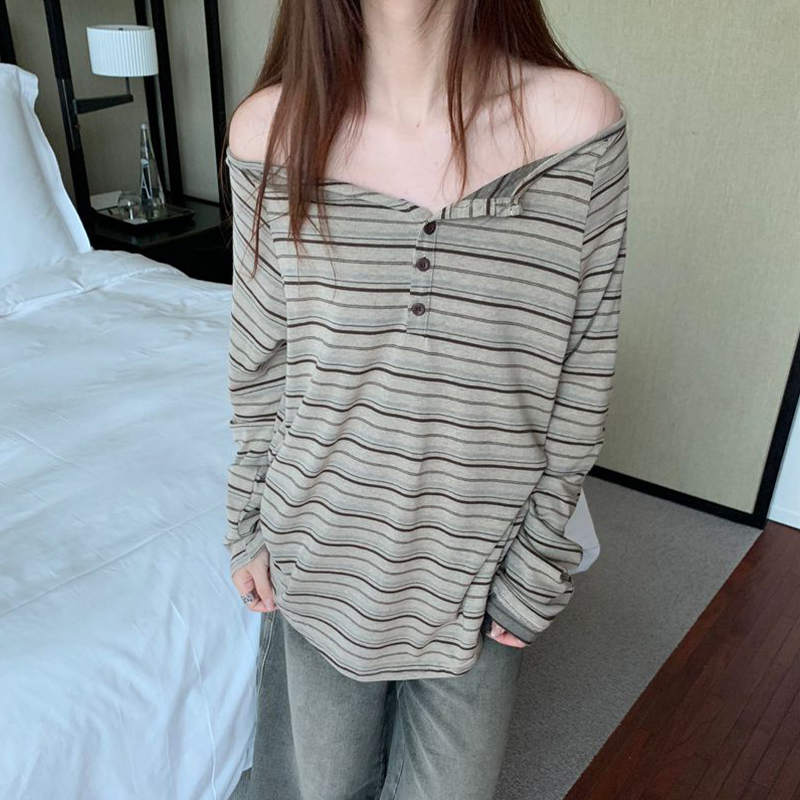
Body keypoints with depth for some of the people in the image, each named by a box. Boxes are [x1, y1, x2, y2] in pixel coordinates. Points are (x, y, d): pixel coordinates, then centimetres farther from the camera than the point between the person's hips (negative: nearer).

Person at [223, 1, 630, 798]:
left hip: (478, 563, 0)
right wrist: (248, 524, 6)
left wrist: (538, 564, -4)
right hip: (324, 551, 1)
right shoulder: (272, 127, -12)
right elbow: (257, 360, -1)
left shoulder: (578, 121, -15)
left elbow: (585, 373, -8)